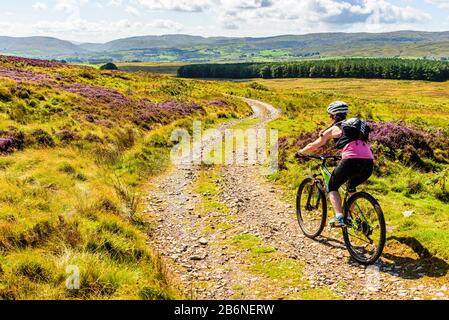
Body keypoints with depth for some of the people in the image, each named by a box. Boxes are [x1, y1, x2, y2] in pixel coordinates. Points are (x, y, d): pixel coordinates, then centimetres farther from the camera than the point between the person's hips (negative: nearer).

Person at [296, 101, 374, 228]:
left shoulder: (334, 129, 14)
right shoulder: (356, 124, 29)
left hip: (351, 161, -6)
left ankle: (339, 217, -3)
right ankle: (349, 217, 28)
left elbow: (313, 147, 20)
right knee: (351, 187, 32)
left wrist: (300, 153, 37)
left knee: (332, 187, 15)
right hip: (369, 163, 6)